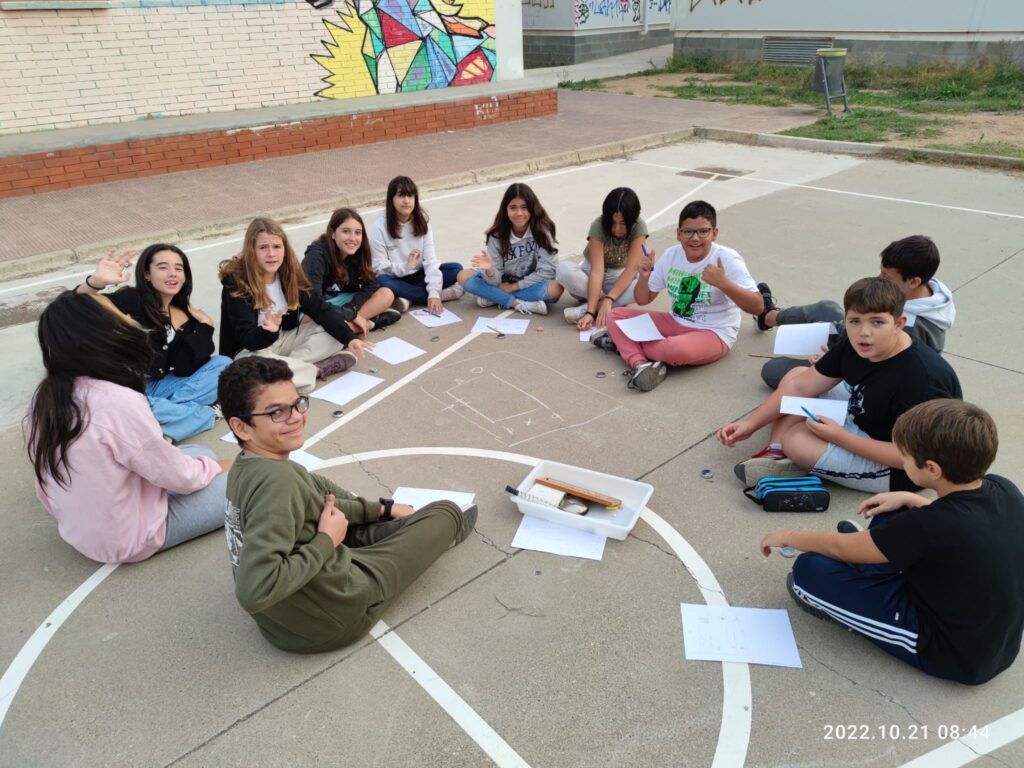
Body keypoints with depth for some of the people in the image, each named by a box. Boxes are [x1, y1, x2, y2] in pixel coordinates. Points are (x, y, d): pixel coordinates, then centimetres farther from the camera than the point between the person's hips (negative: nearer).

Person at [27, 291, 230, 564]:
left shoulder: (45, 396, -7)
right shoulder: (119, 403, -32)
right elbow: (180, 478, -20)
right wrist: (216, 466, 2)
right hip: (128, 537, -8)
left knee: (199, 453, 18)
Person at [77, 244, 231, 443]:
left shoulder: (185, 317, 6)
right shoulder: (131, 300, -6)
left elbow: (184, 369, -7)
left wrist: (205, 324, -9)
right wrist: (95, 282, -39)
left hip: (155, 390, 6)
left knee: (223, 364, -10)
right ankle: (207, 413, -23)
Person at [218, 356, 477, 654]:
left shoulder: (245, 468, -4)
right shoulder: (276, 480, -33)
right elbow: (255, 591, -39)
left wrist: (383, 509, 15)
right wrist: (327, 542, -26)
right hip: (330, 618, -7)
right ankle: (445, 530, 43)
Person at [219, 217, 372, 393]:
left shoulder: (289, 274, -5)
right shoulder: (236, 283, -21)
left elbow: (320, 309, -9)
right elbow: (247, 338, -25)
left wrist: (349, 338, -23)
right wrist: (269, 331, -48)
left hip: (282, 340, 6)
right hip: (250, 350, -6)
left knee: (334, 335, -9)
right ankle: (319, 369, -21)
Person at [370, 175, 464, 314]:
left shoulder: (422, 220, -5)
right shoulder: (380, 226, -14)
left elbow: (430, 259, -14)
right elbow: (378, 267, -16)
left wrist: (434, 292, -28)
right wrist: (406, 266, -33)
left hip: (418, 276, 3)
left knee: (456, 269, -16)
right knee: (381, 282, -38)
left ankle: (409, 297, -21)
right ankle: (442, 294, -27)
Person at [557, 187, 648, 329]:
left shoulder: (639, 227, -20)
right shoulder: (598, 226, -23)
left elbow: (632, 268, -26)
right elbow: (597, 271, -30)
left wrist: (608, 300, -37)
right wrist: (591, 311, -40)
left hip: (619, 278, 1)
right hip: (591, 275, -1)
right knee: (564, 269, -33)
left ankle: (584, 308, -28)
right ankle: (617, 304, -23)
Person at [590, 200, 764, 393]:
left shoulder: (727, 259, -16)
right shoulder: (671, 255, 0)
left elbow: (756, 307, -22)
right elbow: (643, 300, 8)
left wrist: (724, 283, -35)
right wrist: (644, 276, -13)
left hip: (714, 333, -6)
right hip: (675, 323, 6)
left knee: (677, 349, -40)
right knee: (616, 315, -6)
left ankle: (625, 343, -13)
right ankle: (640, 363, -31)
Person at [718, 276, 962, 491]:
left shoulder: (920, 378, -32)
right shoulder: (855, 346, -9)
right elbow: (801, 386, -4)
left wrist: (840, 437, -29)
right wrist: (751, 424, -8)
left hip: (898, 471, -9)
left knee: (797, 440, -28)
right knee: (796, 375, 3)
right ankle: (776, 454, -8)